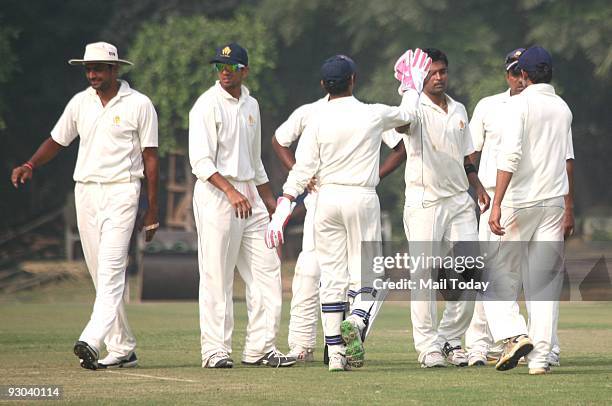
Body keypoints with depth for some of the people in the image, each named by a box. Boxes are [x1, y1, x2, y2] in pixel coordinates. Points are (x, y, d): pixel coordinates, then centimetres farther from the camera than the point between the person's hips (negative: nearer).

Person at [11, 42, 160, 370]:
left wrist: (152, 210, -4)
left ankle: (92, 341, -32)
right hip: (85, 192, 6)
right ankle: (122, 349, 12)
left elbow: (150, 159, -2)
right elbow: (56, 141, 16)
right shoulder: (81, 102, 10)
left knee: (111, 268, -18)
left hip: (121, 192, -6)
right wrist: (30, 166, -4)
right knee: (100, 273, 6)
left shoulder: (139, 105, -3)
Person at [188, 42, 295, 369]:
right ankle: (215, 350, -2)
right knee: (217, 276, -6)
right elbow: (201, 161, -17)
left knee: (266, 270, 4)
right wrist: (231, 192, -27)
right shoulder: (208, 104, -8)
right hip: (215, 194, -7)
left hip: (249, 195, 7)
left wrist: (268, 198, 24)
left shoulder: (251, 105, 15)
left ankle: (259, 348, 8)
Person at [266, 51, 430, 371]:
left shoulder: (317, 120, -1)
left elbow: (302, 168, -6)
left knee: (332, 277, 5)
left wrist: (285, 204, -6)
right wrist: (415, 84, 33)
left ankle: (335, 353, 3)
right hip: (363, 198, -2)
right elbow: (406, 114, 17)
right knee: (364, 273, 3)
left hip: (327, 199, 2)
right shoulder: (373, 115, -4)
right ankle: (356, 321, -29)